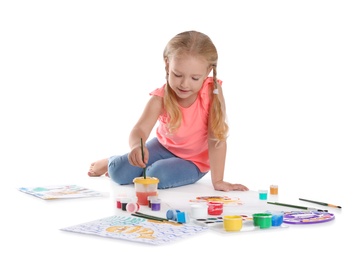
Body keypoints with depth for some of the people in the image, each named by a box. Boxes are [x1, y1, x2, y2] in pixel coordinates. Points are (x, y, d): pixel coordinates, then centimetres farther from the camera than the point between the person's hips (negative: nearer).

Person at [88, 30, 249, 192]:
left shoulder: (213, 91, -28)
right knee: (119, 172, -15)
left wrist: (218, 181, -31)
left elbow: (217, 136, -28)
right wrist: (136, 146, -61)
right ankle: (109, 162, 23)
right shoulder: (161, 97, -24)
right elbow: (140, 129, -36)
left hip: (195, 161, -1)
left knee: (158, 176, -30)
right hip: (164, 146, 2)